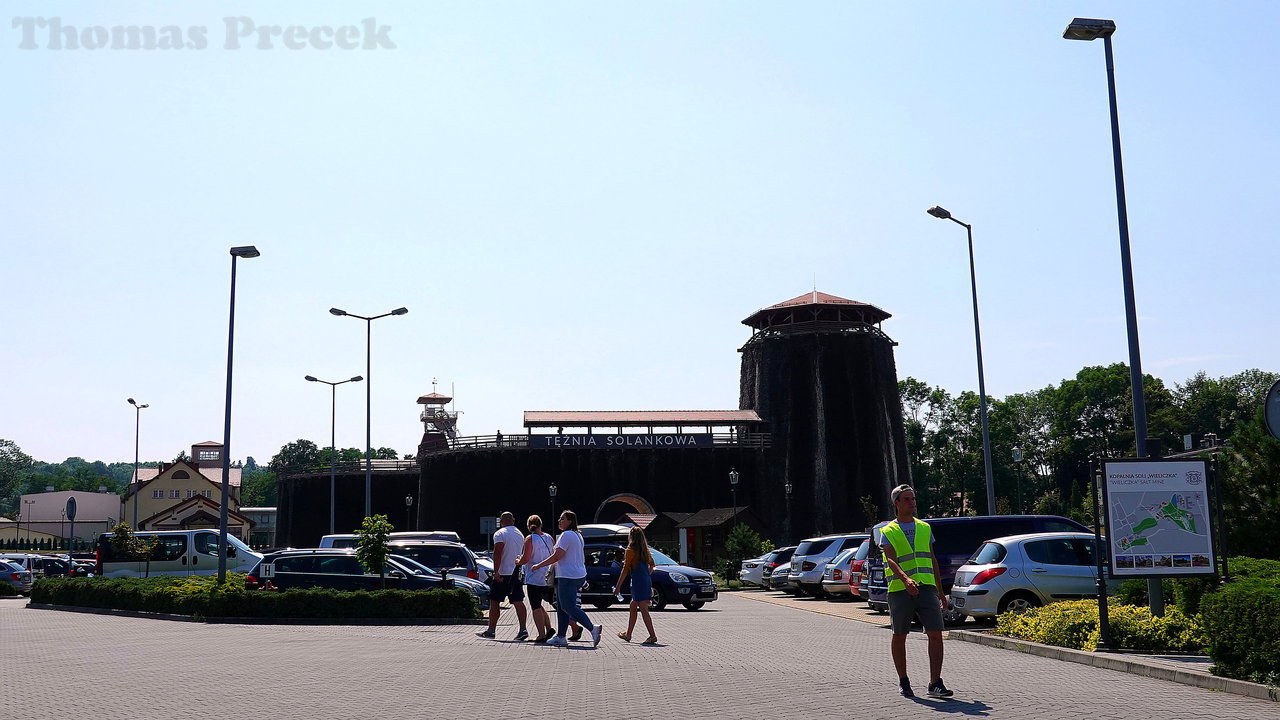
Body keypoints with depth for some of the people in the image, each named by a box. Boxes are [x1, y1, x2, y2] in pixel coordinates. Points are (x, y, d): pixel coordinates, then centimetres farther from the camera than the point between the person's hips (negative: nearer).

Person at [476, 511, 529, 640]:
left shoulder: (500, 534, -8)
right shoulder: (520, 534, 15)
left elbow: (497, 553, -17)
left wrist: (496, 571, -19)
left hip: (503, 573, -6)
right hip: (517, 573, 6)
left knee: (494, 601, 2)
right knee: (518, 602, 3)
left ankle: (491, 630, 5)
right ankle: (523, 629, -6)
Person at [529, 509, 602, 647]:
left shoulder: (566, 535, -14)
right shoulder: (578, 535, 17)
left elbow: (557, 556, -18)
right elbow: (582, 559, 23)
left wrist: (539, 565, -10)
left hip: (568, 577, -10)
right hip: (579, 575, 10)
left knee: (568, 607, -10)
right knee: (562, 607, 13)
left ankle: (593, 628, -18)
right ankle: (560, 637, 15)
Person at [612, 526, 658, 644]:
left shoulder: (631, 550, -9)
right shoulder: (645, 550, 12)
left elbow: (625, 570, -12)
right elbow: (652, 565, 20)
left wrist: (617, 587, -9)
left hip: (638, 582, -8)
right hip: (647, 581, 8)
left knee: (644, 610, -9)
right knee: (633, 608, 19)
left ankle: (653, 636, -15)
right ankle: (628, 635, 27)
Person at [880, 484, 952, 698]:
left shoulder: (925, 528, 16)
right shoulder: (888, 532, 2)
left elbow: (933, 561, 20)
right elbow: (891, 560, -13)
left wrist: (940, 591, 17)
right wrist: (906, 579, -32)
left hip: (927, 588, 3)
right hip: (900, 591, -3)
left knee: (935, 634, -8)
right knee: (899, 637, 6)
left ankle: (935, 684, -5)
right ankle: (903, 682, 21)